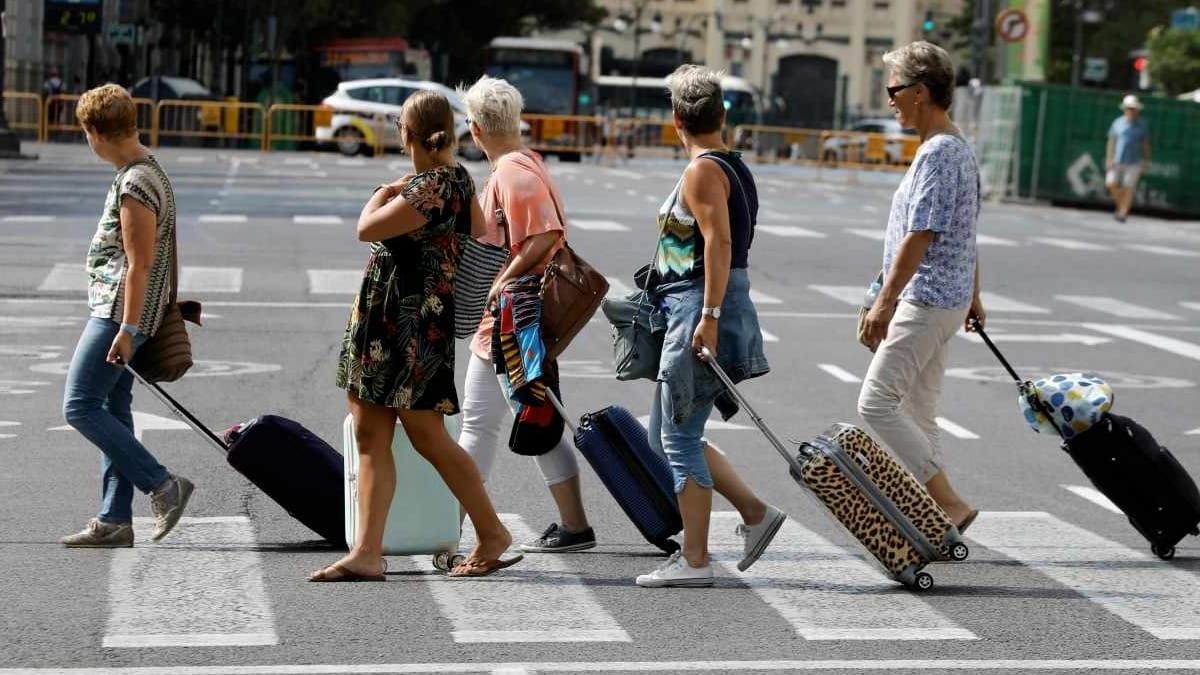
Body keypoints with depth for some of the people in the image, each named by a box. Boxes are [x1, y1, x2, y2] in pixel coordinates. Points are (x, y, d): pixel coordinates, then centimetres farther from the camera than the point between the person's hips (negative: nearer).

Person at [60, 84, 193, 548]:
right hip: (120, 314, 10)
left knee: (80, 407, -9)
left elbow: (139, 265, -22)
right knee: (113, 411, 10)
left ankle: (162, 485, -9)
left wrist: (127, 328, -22)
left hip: (119, 313, -10)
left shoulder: (134, 186, -19)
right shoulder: (150, 172, 13)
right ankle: (114, 521, 12)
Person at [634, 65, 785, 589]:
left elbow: (718, 242, -22)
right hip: (699, 312, 10)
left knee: (679, 438, -5)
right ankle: (755, 513, 15)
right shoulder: (735, 168, 17)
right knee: (667, 435, 15)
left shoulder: (703, 171, -12)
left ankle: (694, 561, -1)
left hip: (699, 313, -10)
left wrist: (709, 316, -25)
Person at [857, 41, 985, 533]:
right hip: (948, 300, 10)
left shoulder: (937, 153, -18)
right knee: (918, 412, 12)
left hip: (924, 302, -10)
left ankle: (949, 504, -10)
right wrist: (973, 296, 27)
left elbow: (919, 236, -23)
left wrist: (885, 301, -23)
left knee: (876, 404, -10)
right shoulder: (960, 148, 14)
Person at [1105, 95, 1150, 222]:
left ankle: (1123, 212, 4)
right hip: (1117, 161, 2)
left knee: (1128, 188, -4)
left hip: (1133, 162, -2)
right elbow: (1111, 141, 6)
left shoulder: (1142, 125, 2)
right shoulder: (1118, 122, 4)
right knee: (1111, 183, -7)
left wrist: (1146, 161, 4)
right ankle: (1121, 206, 16)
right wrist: (1109, 159, -1)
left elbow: (1145, 144, 7)